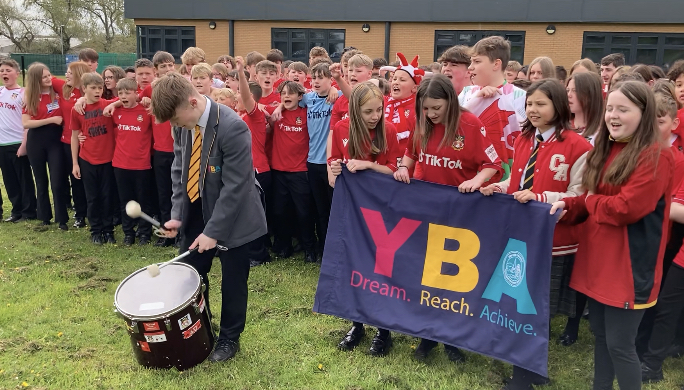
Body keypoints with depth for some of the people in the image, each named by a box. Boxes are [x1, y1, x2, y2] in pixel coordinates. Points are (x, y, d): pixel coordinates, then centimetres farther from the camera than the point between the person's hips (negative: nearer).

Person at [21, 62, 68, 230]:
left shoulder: (58, 93, 0)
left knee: (57, 182, -4)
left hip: (55, 141, -1)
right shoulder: (31, 97, 0)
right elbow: (25, 123, -9)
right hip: (36, 142, 1)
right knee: (41, 181, 12)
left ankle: (62, 219, 7)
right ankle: (45, 217, 25)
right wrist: (51, 119, -16)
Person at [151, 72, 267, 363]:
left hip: (231, 215, -6)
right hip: (195, 210, 6)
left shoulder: (232, 127, -27)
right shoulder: (183, 124, -6)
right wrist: (177, 214, -4)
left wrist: (213, 231, -22)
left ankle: (229, 338, 31)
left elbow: (234, 186, -25)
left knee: (232, 281, 9)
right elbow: (179, 170, 5)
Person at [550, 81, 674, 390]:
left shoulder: (656, 156, -15)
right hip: (597, 259, 8)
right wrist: (567, 206, -3)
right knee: (600, 334, 19)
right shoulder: (604, 150, 11)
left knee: (619, 344, 0)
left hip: (629, 266, -8)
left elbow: (626, 208, -24)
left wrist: (590, 201, -7)